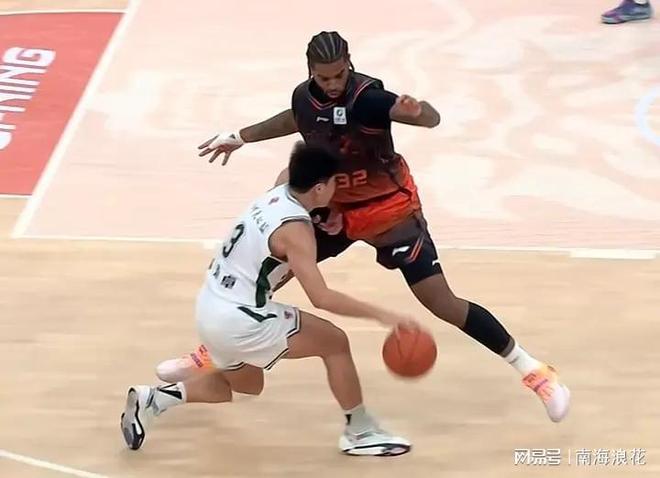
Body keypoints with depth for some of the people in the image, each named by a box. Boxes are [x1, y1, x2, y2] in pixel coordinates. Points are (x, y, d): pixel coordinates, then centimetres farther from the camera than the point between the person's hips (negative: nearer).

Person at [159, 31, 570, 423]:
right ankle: (213, 355, 27)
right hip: (334, 208, 6)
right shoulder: (304, 96, -10)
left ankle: (530, 368, 3)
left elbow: (433, 120, -40)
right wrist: (240, 137, 23)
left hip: (389, 208, -6)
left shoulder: (367, 96, -28)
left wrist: (417, 111, -63)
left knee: (442, 304, -10)